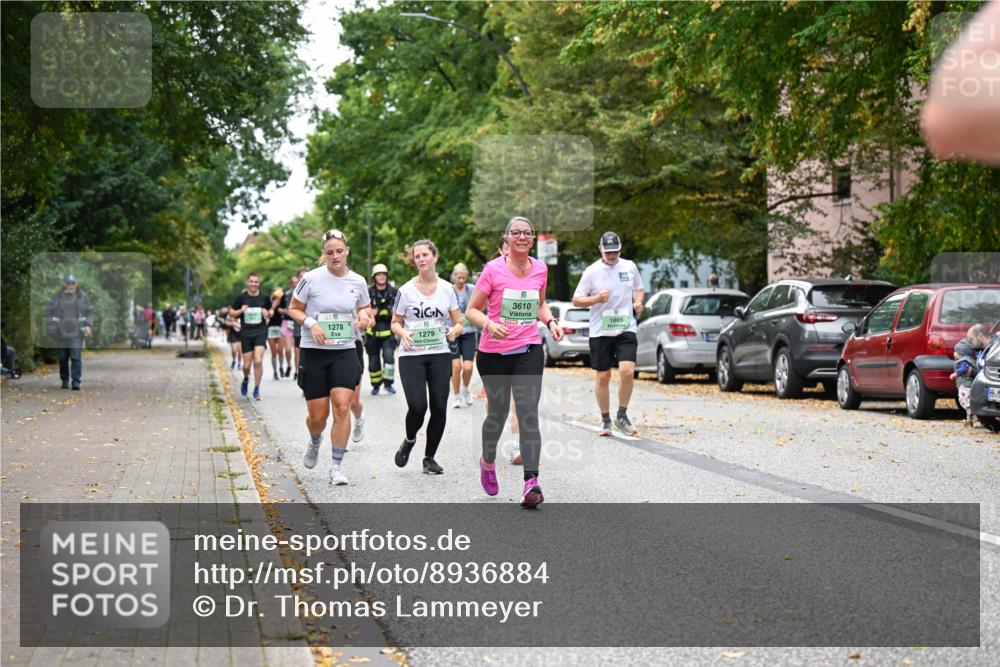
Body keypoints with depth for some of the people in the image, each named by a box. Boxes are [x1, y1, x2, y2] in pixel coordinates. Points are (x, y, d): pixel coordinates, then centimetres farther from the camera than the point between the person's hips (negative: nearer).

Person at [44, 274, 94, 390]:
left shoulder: (82, 296, 3)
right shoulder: (57, 296, 2)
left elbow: (89, 312, 8)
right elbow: (48, 311, 6)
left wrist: (89, 325, -5)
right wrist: (51, 327, -2)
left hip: (76, 332, -1)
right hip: (61, 332, 1)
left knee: (76, 356, -10)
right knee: (63, 357, 6)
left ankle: (76, 381, -11)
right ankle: (64, 380, 17)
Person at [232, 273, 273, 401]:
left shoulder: (264, 297, 1)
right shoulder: (241, 297, -1)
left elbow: (270, 311, 17)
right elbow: (232, 313, 8)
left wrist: (268, 314, -6)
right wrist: (241, 311, -12)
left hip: (260, 332, 0)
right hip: (246, 333, 1)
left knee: (258, 361, -16)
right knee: (247, 365, 3)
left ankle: (257, 389, -2)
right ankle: (246, 379, 38)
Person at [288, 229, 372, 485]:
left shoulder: (358, 282, 2)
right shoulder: (311, 278, -7)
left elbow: (365, 311, 17)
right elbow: (293, 309, 2)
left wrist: (364, 318, -7)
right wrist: (311, 323, -16)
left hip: (345, 352, 2)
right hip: (314, 352, -1)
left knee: (342, 407, -14)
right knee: (318, 416, 2)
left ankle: (336, 467, -4)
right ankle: (315, 442, 38)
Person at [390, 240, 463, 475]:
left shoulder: (447, 289, 7)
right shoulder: (406, 290, 2)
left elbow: (458, 322, 11)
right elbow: (395, 323, 9)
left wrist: (453, 331, -12)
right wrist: (403, 333, -13)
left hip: (440, 354, 2)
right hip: (411, 355, -2)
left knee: (439, 407, -3)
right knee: (417, 406, -15)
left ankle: (429, 458, 14)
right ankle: (409, 441, 18)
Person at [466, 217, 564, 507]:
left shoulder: (540, 269, 5)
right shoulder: (493, 269, -7)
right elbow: (472, 310, -4)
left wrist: (550, 321, 3)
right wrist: (489, 324, -24)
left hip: (529, 350, 2)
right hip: (494, 352, -1)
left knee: (528, 414, -12)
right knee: (498, 412, 11)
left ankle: (531, 482, -17)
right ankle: (488, 461, 42)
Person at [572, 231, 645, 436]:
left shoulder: (630, 267, 6)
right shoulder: (592, 271, -2)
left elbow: (639, 288, 23)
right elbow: (576, 300, -1)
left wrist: (638, 302, 2)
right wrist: (596, 299, -18)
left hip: (626, 329, 1)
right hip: (600, 331, -1)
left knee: (627, 371, -15)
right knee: (603, 377, 4)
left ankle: (622, 416, 2)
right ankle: (605, 419, 20)